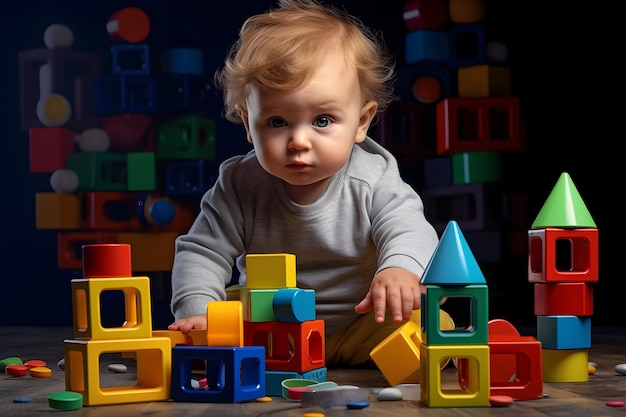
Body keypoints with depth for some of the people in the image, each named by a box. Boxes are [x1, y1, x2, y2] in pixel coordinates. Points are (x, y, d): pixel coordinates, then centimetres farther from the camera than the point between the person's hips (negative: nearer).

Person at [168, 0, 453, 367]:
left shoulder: (375, 181, -13)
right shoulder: (240, 185, -8)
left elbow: (410, 233, -24)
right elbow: (203, 251, -5)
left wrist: (400, 269, -49)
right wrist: (198, 310, -23)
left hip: (360, 331, -2)